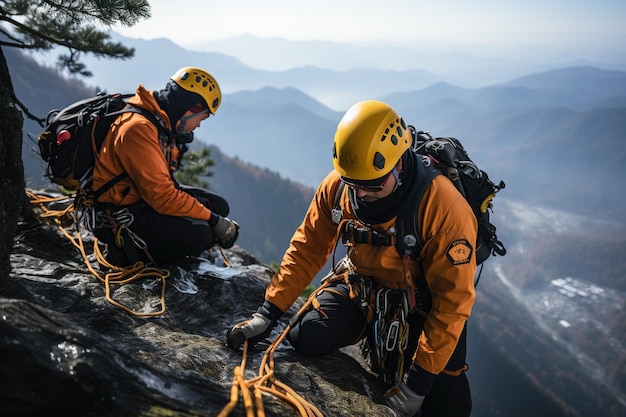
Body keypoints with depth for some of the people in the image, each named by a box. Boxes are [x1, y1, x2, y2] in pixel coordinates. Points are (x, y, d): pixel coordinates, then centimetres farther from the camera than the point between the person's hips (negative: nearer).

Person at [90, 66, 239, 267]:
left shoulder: (161, 122, 5)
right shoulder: (138, 128, -25)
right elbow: (162, 196, -28)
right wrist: (214, 220, -22)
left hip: (146, 198, 10)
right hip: (121, 218, -10)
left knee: (219, 206, 4)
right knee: (200, 235, -25)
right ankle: (128, 249, -5)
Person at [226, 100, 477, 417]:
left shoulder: (445, 208, -32)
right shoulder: (337, 186, -18)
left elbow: (453, 299, -27)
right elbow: (307, 248, -7)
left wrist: (419, 381, -25)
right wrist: (269, 312, -11)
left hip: (421, 303, -3)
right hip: (362, 285, 4)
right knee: (306, 338, -16)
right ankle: (371, 331, 13)